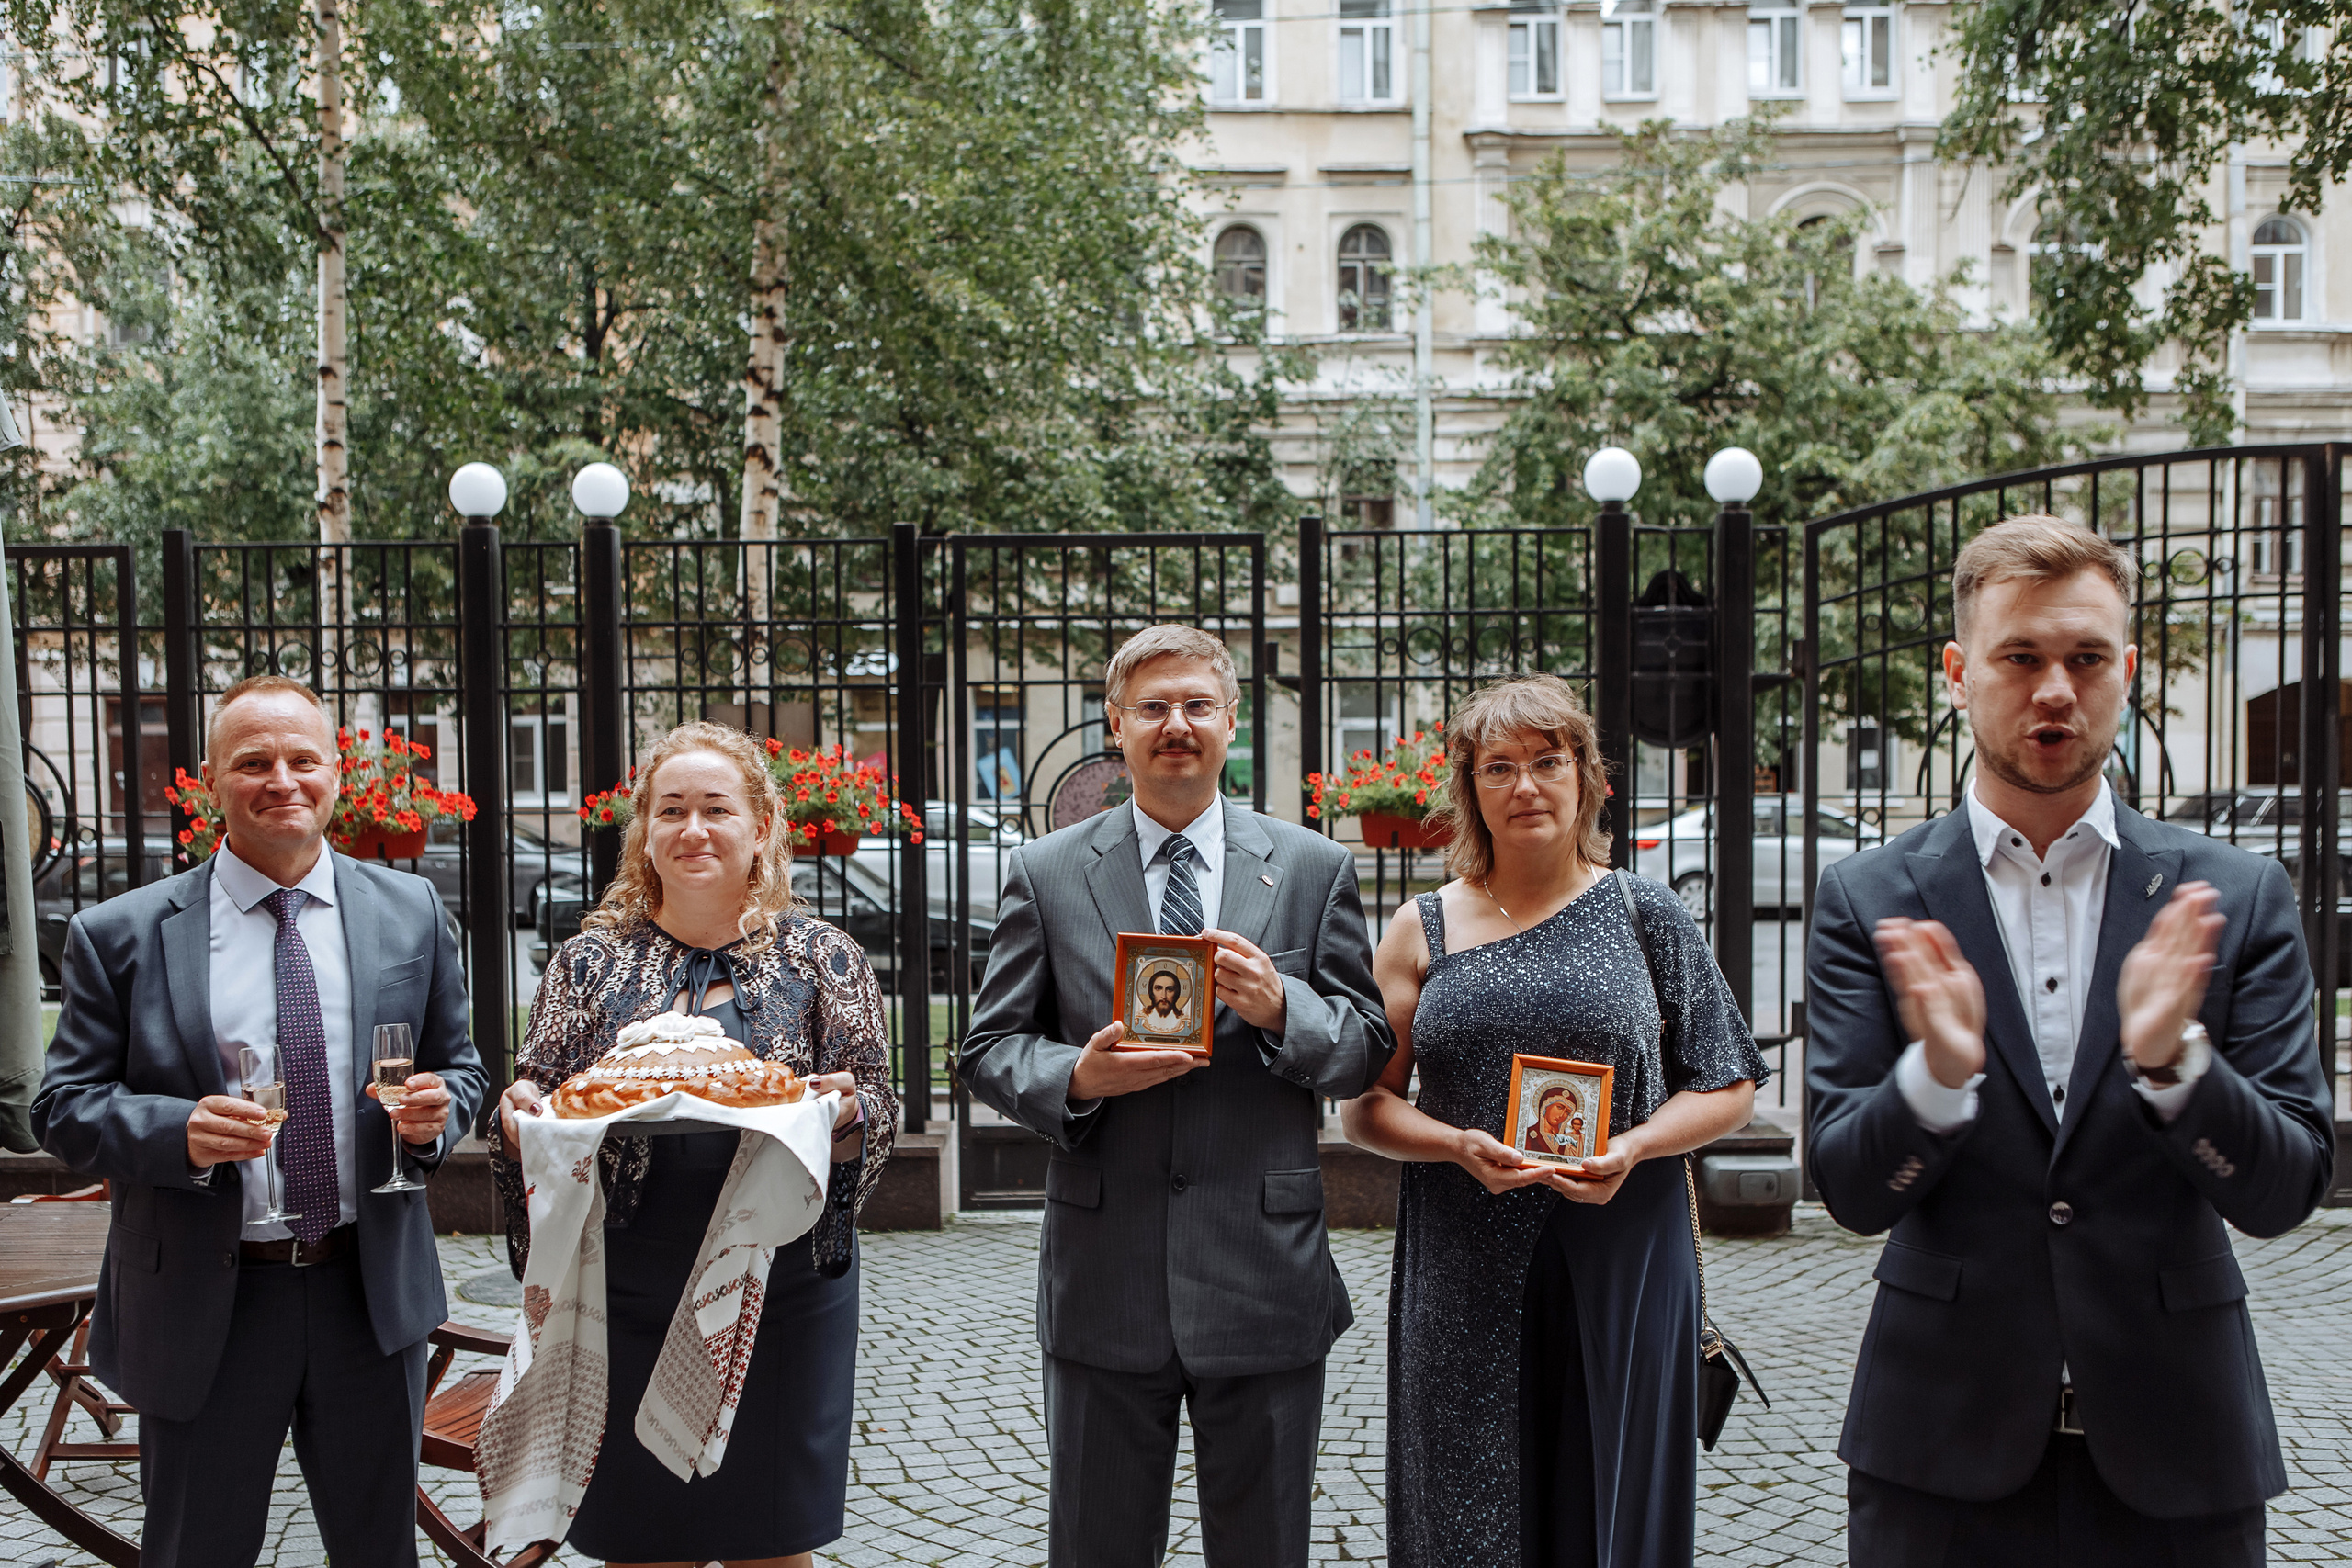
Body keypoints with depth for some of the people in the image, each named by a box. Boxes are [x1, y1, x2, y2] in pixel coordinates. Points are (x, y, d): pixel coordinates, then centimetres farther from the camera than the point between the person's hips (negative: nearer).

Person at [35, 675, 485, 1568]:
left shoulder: (411, 913, 3)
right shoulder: (120, 936, -4)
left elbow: (458, 1067, 10)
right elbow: (64, 1107, -3)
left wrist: (437, 1108, -13)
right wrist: (179, 1131, -22)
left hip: (373, 1290, 2)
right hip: (201, 1305, -2)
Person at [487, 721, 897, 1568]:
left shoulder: (823, 958, 3)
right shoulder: (589, 962, 6)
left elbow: (878, 1111, 2)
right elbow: (537, 1102, 8)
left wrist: (847, 1111, -20)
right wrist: (519, 1119, -14)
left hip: (783, 1292, -1)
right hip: (629, 1294, 1)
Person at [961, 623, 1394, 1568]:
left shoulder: (1313, 869, 5)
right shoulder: (1044, 874, 4)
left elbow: (1367, 1050, 3)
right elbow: (989, 1049, 4)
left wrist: (1280, 1009, -18)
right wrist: (1077, 1077, -17)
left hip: (1266, 1274, 0)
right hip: (1103, 1275, 0)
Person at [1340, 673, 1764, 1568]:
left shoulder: (1645, 917, 4)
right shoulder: (1423, 930, 7)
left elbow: (1729, 1088, 6)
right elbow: (1365, 1108, 6)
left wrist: (1633, 1147, -12)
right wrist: (1460, 1145, -13)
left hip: (1617, 1262, 0)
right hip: (1465, 1277, 1)